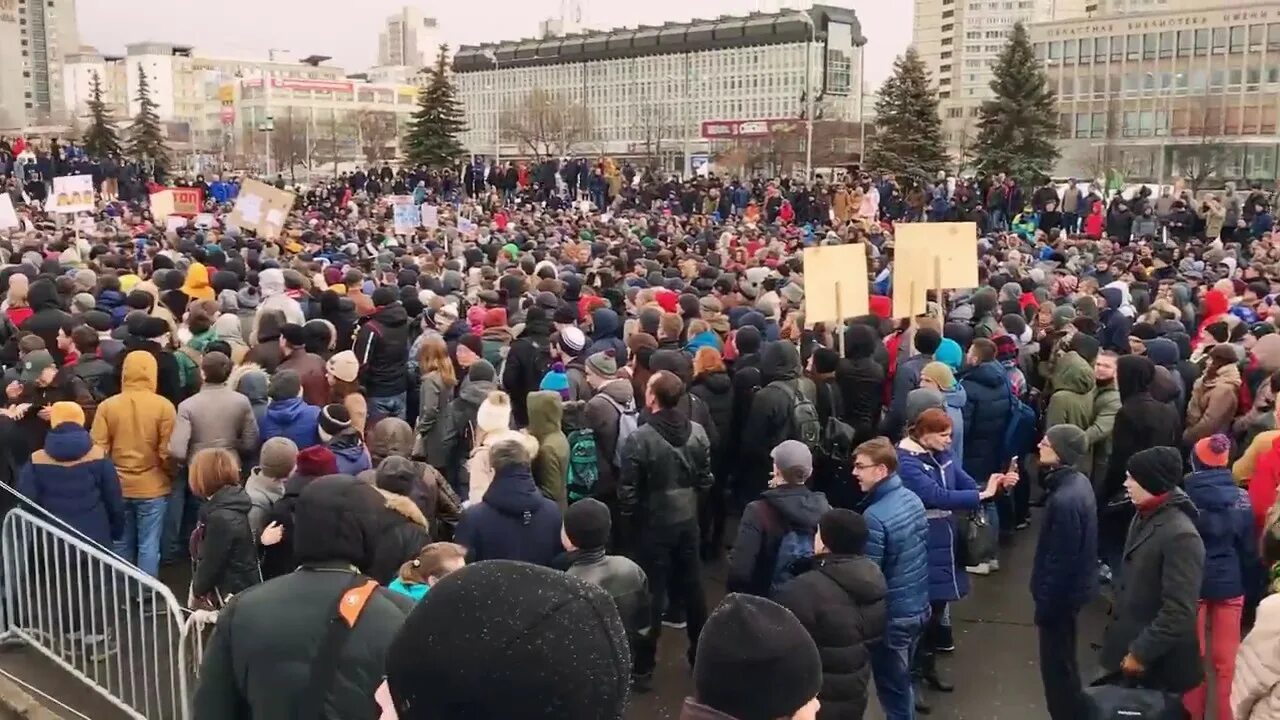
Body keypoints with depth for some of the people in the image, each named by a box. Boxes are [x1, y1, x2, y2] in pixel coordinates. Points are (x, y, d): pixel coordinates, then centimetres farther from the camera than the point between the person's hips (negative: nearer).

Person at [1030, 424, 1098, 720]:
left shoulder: (1065, 500, -30)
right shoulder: (1078, 482, 1)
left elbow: (1060, 560, -25)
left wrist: (1045, 604, -15)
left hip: (1062, 592, -10)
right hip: (1072, 587, 10)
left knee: (1056, 664, 6)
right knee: (1063, 660, 23)